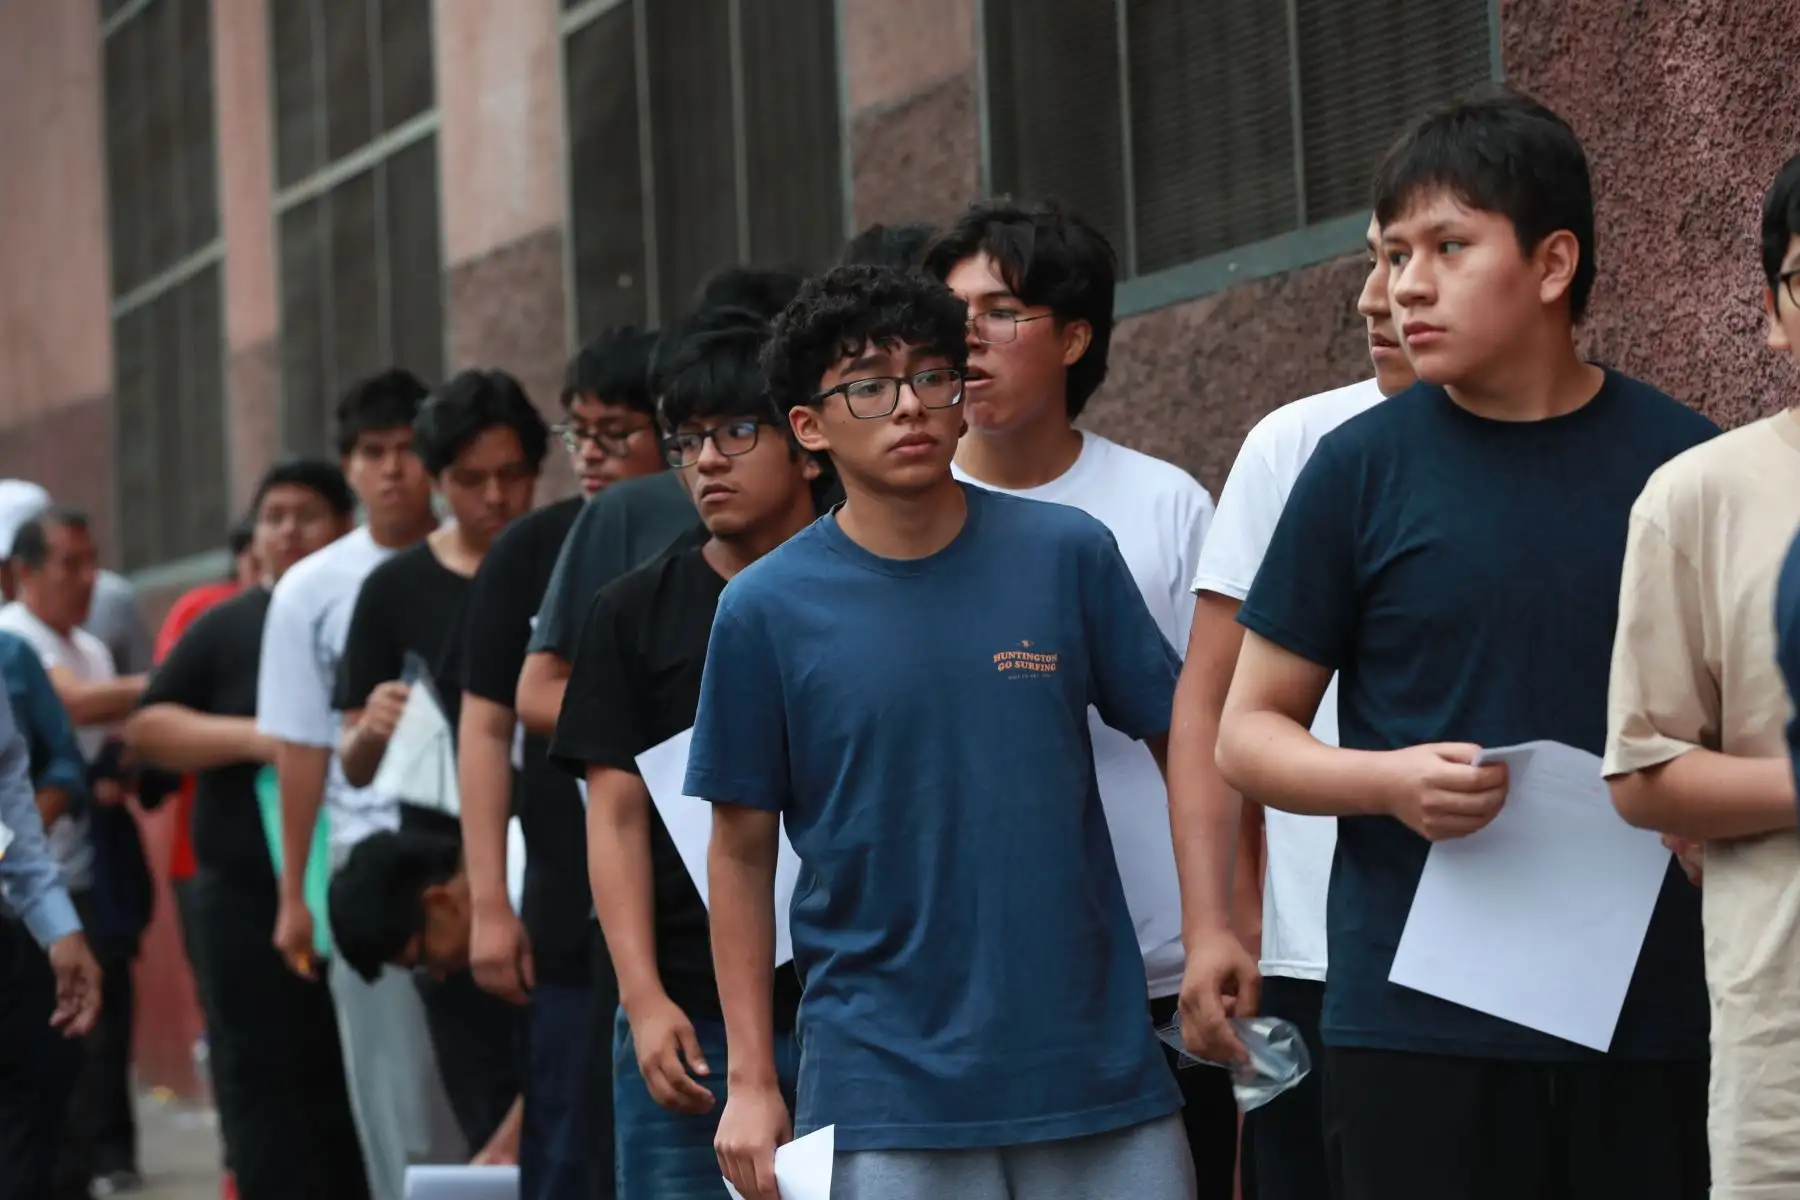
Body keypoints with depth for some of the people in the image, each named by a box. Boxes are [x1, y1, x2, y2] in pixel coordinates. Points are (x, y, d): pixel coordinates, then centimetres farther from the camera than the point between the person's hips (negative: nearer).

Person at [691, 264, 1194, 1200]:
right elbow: (742, 851, 4)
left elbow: (1181, 740, 6)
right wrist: (749, 1079, 2)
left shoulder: (1068, 555, 1)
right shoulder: (766, 609, -1)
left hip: (1097, 1054, 1)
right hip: (885, 1086, -1)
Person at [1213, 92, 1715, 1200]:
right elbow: (1248, 731, 6)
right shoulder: (1364, 466, 3)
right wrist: (1393, 780, -13)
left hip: (1649, 1019, 1)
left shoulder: (1682, 459, 5)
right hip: (1418, 1018, -1)